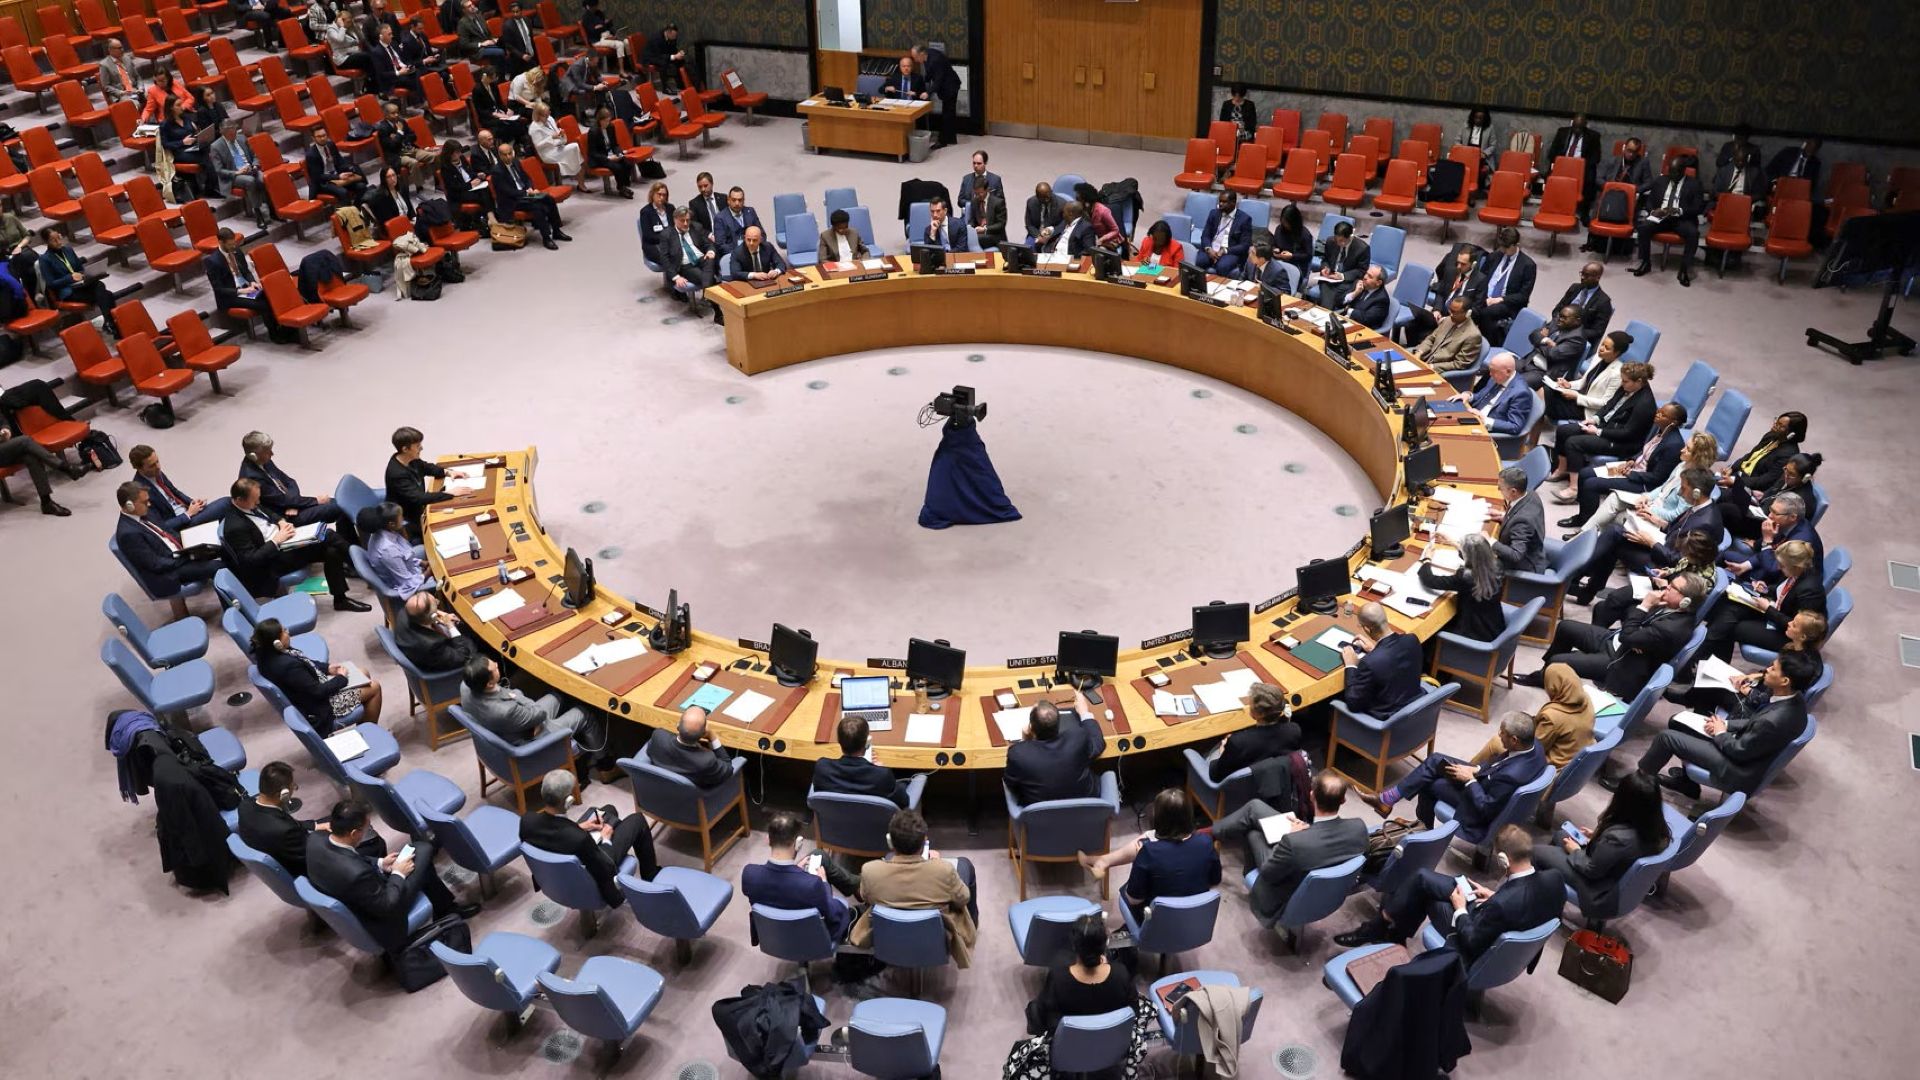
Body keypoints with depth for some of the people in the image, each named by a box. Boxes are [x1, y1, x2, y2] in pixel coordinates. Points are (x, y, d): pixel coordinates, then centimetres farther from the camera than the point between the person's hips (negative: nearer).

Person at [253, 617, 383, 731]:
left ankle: (362, 724, 33)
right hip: (320, 706, -9)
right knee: (374, 688, 3)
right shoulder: (288, 666, -37)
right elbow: (318, 692, -27)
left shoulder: (267, 653, -11)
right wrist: (341, 678, -13)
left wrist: (327, 668, 0)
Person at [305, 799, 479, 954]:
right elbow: (386, 906, -26)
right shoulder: (357, 874, -42)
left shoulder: (315, 839, -20)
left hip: (351, 903, 7)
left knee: (420, 847, 16)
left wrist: (379, 864, 0)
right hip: (379, 915, -7)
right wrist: (398, 874, -12)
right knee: (424, 850, 5)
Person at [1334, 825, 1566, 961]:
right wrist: (1495, 896, 1)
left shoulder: (1502, 904, -40)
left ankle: (1379, 927, 31)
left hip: (1480, 952, -7)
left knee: (1423, 889, 10)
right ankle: (1386, 928, 28)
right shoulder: (1554, 879, -20)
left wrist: (1460, 910, -10)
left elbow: (1472, 943, -25)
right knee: (1423, 879, 11)